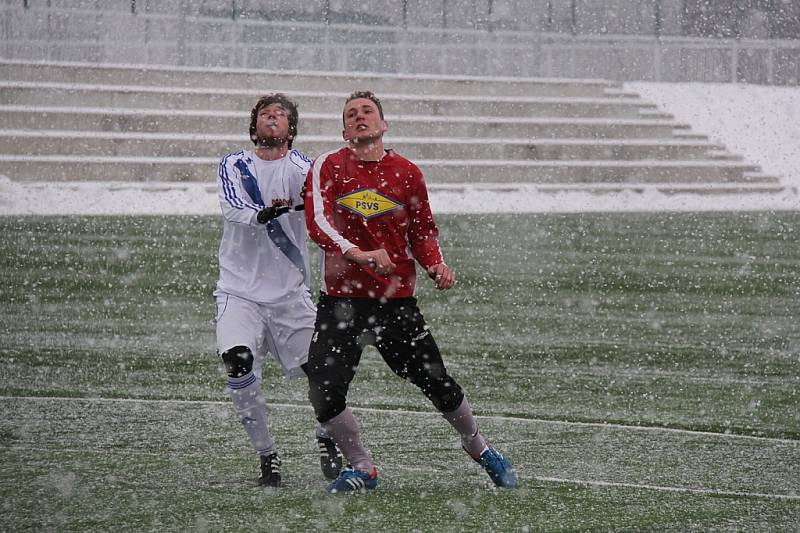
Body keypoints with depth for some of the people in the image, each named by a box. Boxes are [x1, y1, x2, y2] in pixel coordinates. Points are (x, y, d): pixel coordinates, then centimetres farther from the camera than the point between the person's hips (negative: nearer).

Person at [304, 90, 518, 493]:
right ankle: (361, 469, 10)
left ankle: (481, 450, 28)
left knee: (436, 383, 2)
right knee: (324, 393, -11)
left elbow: (423, 232, 15)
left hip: (397, 302, 1)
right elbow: (317, 222, -15)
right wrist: (360, 255, -31)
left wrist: (435, 265, -6)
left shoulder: (406, 173, 6)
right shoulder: (327, 168, 0)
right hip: (341, 302, -1)